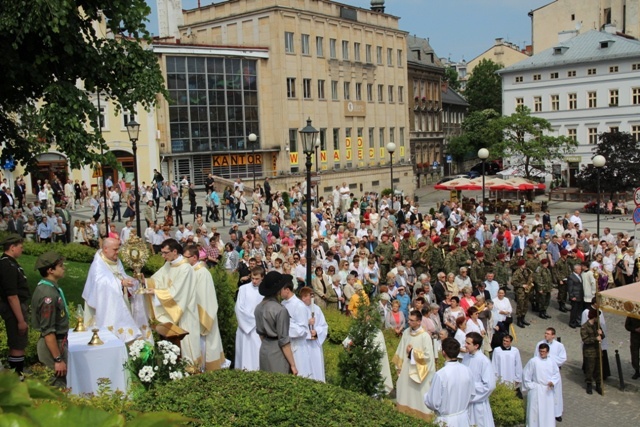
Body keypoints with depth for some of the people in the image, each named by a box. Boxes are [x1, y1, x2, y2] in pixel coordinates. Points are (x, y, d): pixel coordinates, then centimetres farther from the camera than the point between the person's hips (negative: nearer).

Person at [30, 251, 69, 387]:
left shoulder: (49, 288, 7)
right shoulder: (48, 294, -23)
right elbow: (48, 331, -24)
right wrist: (58, 359, -22)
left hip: (58, 341, 10)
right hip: (52, 345, -10)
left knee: (58, 382, 18)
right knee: (58, 386, -2)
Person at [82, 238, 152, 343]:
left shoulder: (117, 262, 12)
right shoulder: (98, 264, -11)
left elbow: (123, 278, 12)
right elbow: (100, 282, -27)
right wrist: (121, 283, -36)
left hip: (122, 303, 8)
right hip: (107, 306, -8)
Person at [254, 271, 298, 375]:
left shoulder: (259, 307, 3)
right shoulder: (280, 310, -19)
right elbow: (284, 341, -17)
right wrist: (293, 364, -11)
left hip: (264, 350, 8)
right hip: (277, 353, -8)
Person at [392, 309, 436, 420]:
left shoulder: (425, 336, -17)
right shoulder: (406, 332, 0)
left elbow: (428, 355, -19)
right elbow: (401, 351, 9)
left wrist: (413, 352, -13)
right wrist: (399, 366, 10)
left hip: (418, 372, -6)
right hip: (406, 369, 6)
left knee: (418, 397, 5)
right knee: (406, 394, 14)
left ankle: (421, 417, 18)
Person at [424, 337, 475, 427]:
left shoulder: (440, 374, -25)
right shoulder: (467, 371, -10)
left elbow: (433, 403, -18)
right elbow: (472, 395, 4)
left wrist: (426, 396, 2)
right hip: (464, 418, 5)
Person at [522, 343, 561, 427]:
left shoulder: (551, 361, 1)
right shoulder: (533, 361, -12)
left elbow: (556, 373, 8)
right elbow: (526, 374, -5)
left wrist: (553, 381, -10)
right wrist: (531, 386, -6)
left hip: (548, 390, 4)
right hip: (537, 390, -4)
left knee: (548, 409, 12)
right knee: (536, 410, 0)